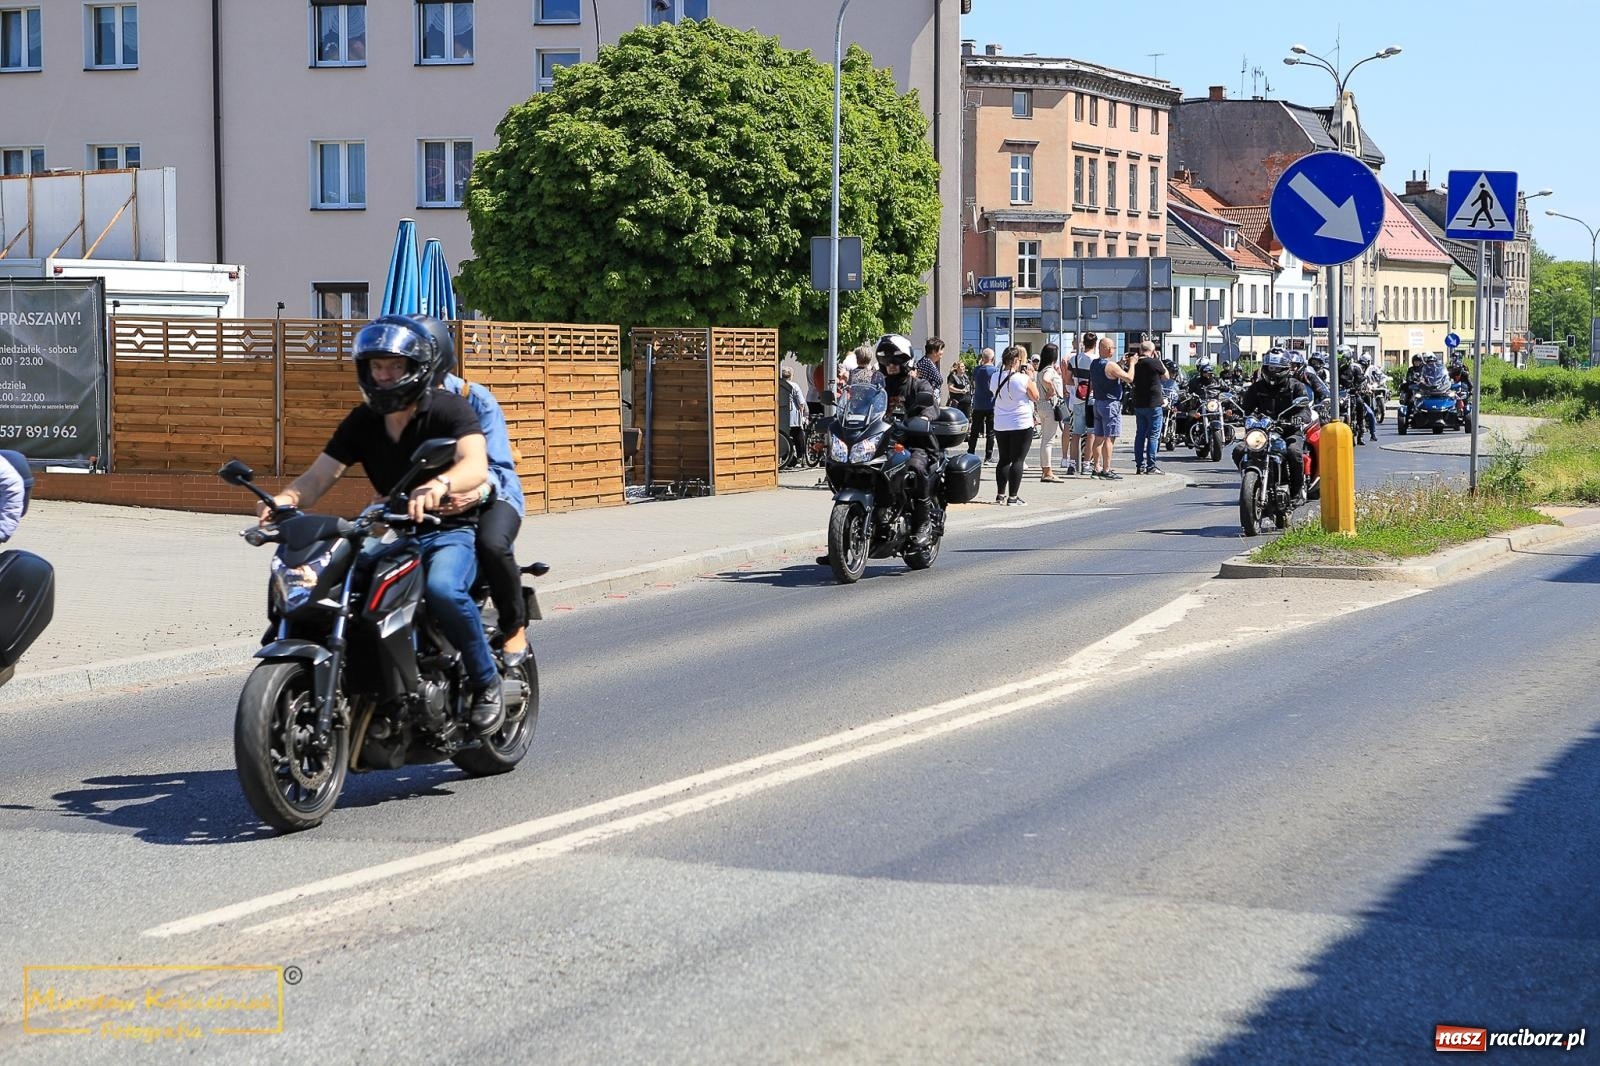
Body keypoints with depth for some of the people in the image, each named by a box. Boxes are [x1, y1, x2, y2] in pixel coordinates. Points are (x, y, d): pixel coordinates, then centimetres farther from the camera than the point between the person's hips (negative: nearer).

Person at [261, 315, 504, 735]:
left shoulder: (449, 408, -9)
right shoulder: (361, 422, 7)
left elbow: (475, 465, -28)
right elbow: (318, 477, -1)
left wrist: (439, 485, -51)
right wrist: (287, 498, -25)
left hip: (452, 531, -5)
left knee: (442, 588, -38)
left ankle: (486, 680, -16)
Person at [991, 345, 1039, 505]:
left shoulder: (996, 378, 0)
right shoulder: (1023, 379, -15)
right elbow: (1035, 396, -5)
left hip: (1000, 425, 6)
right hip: (1022, 425, -6)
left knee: (1004, 459, 16)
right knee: (1018, 460, -1)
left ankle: (1001, 494, 19)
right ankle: (1012, 497, -4)